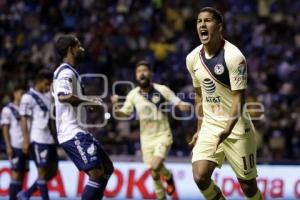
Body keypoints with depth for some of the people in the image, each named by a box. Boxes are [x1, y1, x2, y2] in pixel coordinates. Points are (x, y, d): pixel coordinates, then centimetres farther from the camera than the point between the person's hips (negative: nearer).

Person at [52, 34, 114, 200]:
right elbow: (63, 96, -30)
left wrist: (87, 100, 26)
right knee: (96, 173, -15)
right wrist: (87, 100, -20)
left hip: (78, 131, 11)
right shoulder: (66, 72, -12)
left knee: (107, 168, 13)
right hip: (73, 133, -11)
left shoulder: (67, 72, 20)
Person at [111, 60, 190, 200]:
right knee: (153, 172, 5)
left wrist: (184, 106, -29)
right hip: (146, 137, 3)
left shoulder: (162, 90, -10)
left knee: (155, 166, -21)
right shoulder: (133, 95, -1)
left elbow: (179, 104, -6)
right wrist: (114, 106, -14)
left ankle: (169, 177, 12)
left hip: (163, 135, -3)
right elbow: (124, 113, 7)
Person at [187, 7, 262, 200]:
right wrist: (200, 129, 18)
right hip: (209, 126, 5)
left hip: (237, 126, -5)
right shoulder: (193, 58, 3)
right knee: (200, 177, -13)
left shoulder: (233, 56, -17)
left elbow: (239, 98, -19)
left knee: (248, 185, 3)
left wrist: (228, 130, -32)